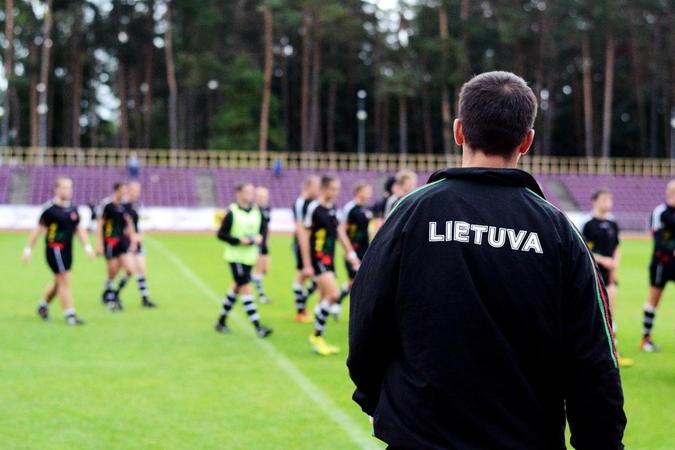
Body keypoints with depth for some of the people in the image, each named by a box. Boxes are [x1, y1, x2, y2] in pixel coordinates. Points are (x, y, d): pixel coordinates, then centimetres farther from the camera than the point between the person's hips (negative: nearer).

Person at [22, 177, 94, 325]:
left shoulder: (73, 209, 7)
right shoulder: (50, 209, -12)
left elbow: (79, 228, 15)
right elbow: (38, 229, -6)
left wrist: (87, 246, 6)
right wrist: (28, 249, -4)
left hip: (67, 250, 7)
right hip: (55, 250, -7)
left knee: (58, 282, 18)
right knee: (65, 282, -9)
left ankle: (43, 306, 39)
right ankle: (69, 315, -4)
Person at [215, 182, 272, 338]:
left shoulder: (256, 212, 6)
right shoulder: (232, 212, -11)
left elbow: (261, 231, 17)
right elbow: (221, 234, -10)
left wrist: (259, 238, -6)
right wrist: (239, 240, -20)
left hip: (250, 257, 7)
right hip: (236, 257, -7)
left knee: (236, 287, 15)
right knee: (246, 289, -11)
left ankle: (221, 322, 29)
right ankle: (258, 328, -14)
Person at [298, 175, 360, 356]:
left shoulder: (333, 208, 10)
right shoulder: (313, 208, -12)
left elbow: (339, 231, 20)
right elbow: (304, 236, -12)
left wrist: (350, 253, 16)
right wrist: (307, 265, -14)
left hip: (329, 259, 8)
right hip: (318, 258, -8)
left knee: (326, 299, 11)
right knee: (333, 294, -18)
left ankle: (318, 339, 21)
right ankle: (317, 337, -7)